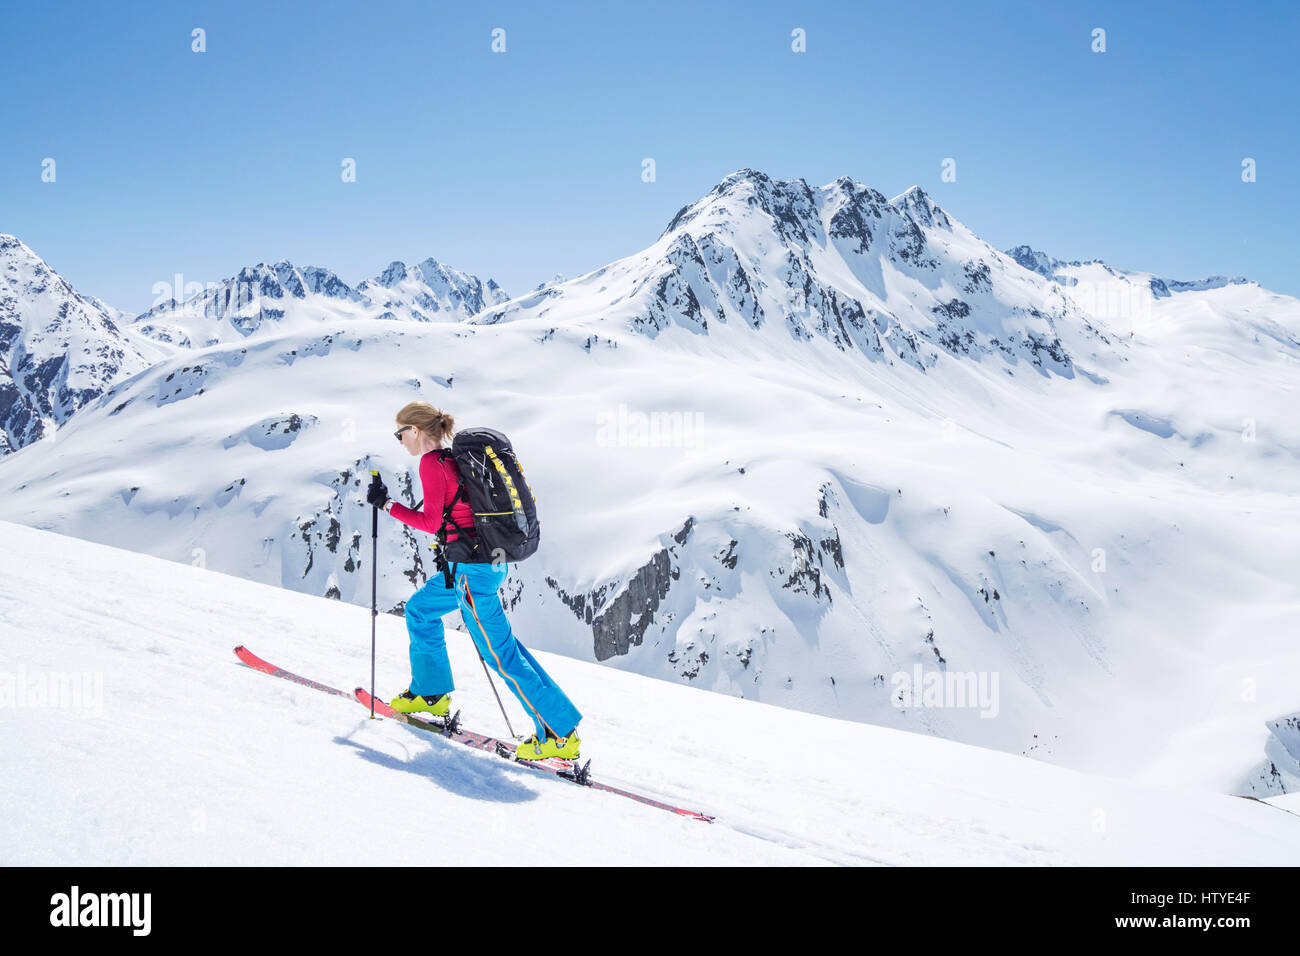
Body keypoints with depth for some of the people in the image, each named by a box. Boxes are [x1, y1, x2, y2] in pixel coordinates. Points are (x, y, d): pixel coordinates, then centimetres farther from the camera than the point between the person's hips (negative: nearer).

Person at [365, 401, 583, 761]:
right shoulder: (457, 457, 16)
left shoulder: (431, 462, -10)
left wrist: (387, 504, -7)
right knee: (420, 609, 22)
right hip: (495, 560, 10)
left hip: (473, 568, -10)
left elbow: (431, 522, -14)